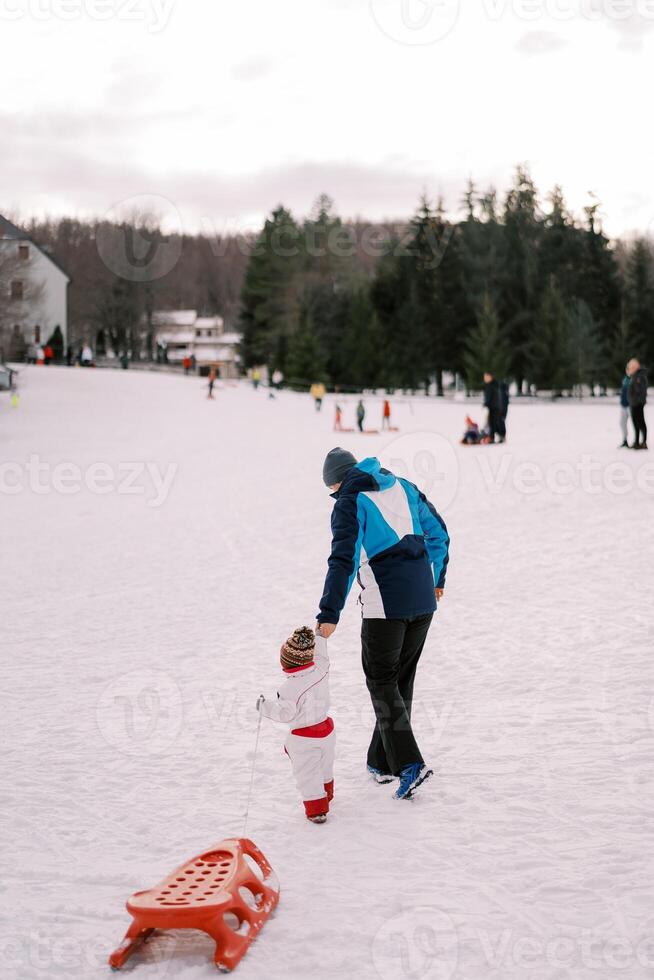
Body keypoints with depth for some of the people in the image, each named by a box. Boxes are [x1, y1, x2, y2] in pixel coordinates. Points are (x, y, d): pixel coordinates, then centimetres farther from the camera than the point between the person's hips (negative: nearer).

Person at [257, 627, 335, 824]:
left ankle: (316, 809, 11)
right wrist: (320, 638, 23)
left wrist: (264, 706, -8)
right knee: (325, 767, 28)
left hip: (304, 738, -7)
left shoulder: (290, 688, -28)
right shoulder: (321, 671, -11)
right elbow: (321, 658, 11)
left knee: (307, 774, 8)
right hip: (326, 729, 7)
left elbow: (285, 713, -22)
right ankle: (326, 794, 49)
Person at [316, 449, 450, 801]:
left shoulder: (350, 503, -6)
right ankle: (382, 762, 23)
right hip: (423, 600, 6)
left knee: (382, 683, 5)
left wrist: (329, 615, -18)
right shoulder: (403, 487, 13)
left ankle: (408, 762, -7)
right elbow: (438, 533, 20)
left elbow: (343, 560, -16)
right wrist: (436, 578, 32)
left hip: (385, 605, -6)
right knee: (401, 681, 15)